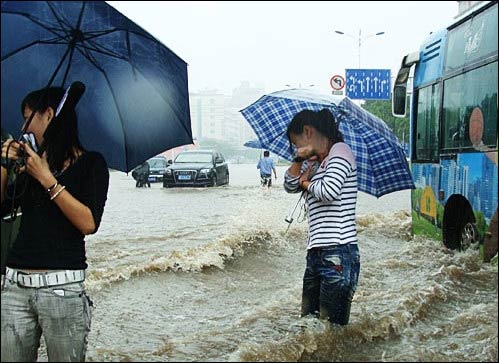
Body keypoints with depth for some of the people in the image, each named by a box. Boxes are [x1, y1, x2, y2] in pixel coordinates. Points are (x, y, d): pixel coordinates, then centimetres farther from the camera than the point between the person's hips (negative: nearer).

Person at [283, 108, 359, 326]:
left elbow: (329, 191, -20)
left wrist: (306, 183, 1)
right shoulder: (316, 162, 20)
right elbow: (290, 185, 24)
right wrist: (299, 160, 6)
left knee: (332, 326, -8)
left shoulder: (340, 151, -5)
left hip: (338, 253, -9)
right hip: (316, 253, 9)